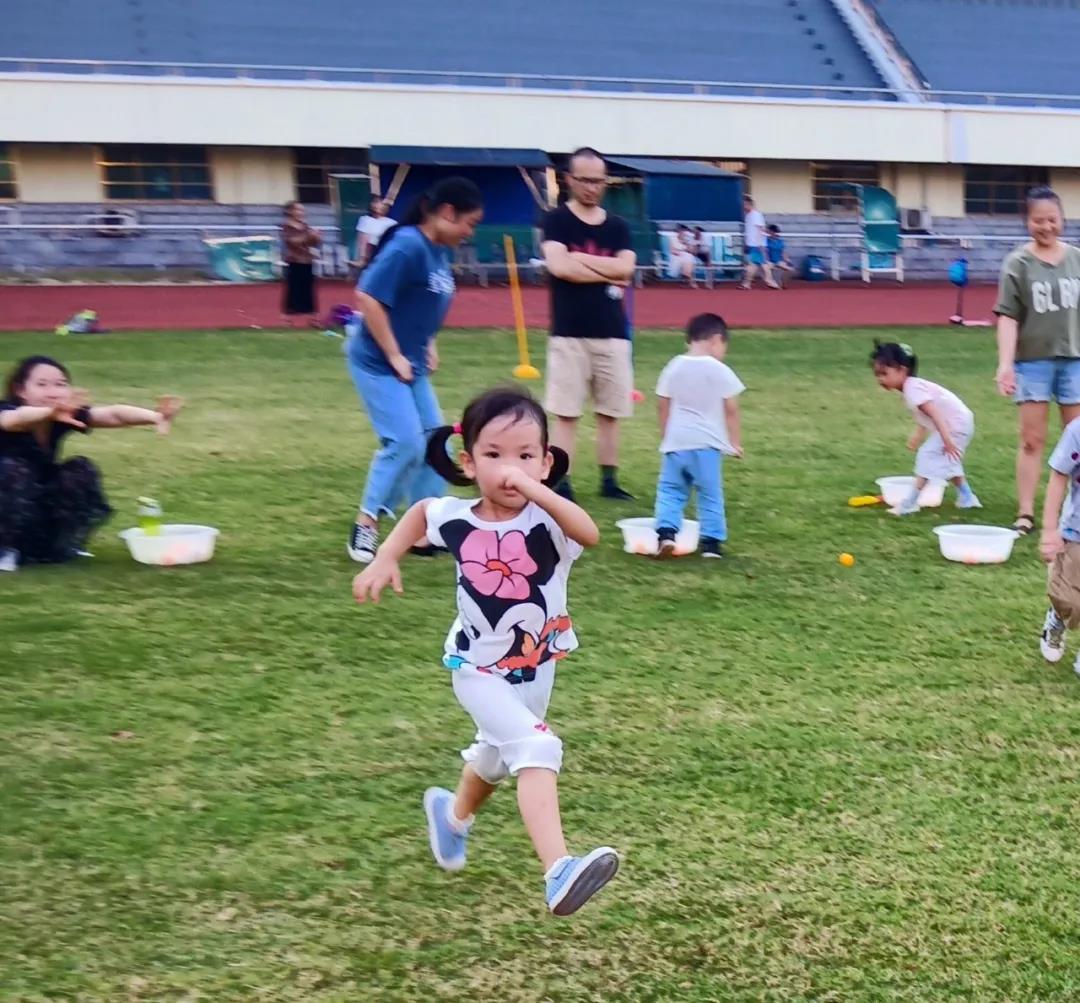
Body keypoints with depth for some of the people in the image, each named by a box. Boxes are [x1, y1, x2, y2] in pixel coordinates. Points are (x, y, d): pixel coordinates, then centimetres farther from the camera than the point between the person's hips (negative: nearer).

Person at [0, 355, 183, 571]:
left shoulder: (67, 414, -16)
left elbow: (113, 414, -32)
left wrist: (155, 416, -53)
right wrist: (50, 412, -76)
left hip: (41, 502, 4)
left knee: (80, 471, -18)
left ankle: (62, 546, -1)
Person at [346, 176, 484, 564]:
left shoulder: (439, 252, 6)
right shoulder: (407, 246, -21)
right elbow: (368, 298, -26)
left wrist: (429, 346, 12)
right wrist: (394, 356, -20)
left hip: (411, 367, 9)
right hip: (378, 364, -9)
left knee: (434, 441, 8)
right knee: (405, 442, -12)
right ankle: (367, 521, 3)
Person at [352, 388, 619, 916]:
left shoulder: (546, 521, -23)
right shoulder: (455, 518, -15)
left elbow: (590, 534, -46)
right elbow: (420, 511, 9)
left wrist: (536, 491, -55)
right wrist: (385, 559, 0)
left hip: (536, 668, 3)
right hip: (479, 669, -2)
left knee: (498, 756, 28)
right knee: (536, 750, -26)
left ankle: (453, 813, 59)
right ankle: (558, 873, -33)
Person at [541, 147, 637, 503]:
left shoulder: (617, 226, 11)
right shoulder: (557, 220, 0)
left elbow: (625, 268, -5)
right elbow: (559, 266, -16)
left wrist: (580, 259, -8)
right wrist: (607, 274, -7)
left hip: (612, 333, 4)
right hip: (569, 333, -4)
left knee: (611, 411, 9)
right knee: (565, 413, -2)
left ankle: (609, 480, 18)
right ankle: (561, 484, 2)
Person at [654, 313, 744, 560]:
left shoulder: (674, 367, 5)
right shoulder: (720, 371, -5)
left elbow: (663, 406, 9)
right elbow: (731, 410, -3)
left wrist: (666, 436, 20)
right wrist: (735, 442, 6)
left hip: (676, 441, 2)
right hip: (707, 443, -2)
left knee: (670, 490, 10)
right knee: (710, 494, 7)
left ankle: (666, 531, -8)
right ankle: (711, 541, 7)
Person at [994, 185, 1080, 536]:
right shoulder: (1017, 263, -5)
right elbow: (1008, 317, -9)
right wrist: (1005, 363, -19)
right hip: (1033, 361, -3)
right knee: (1032, 440, 1)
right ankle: (1025, 514, 5)